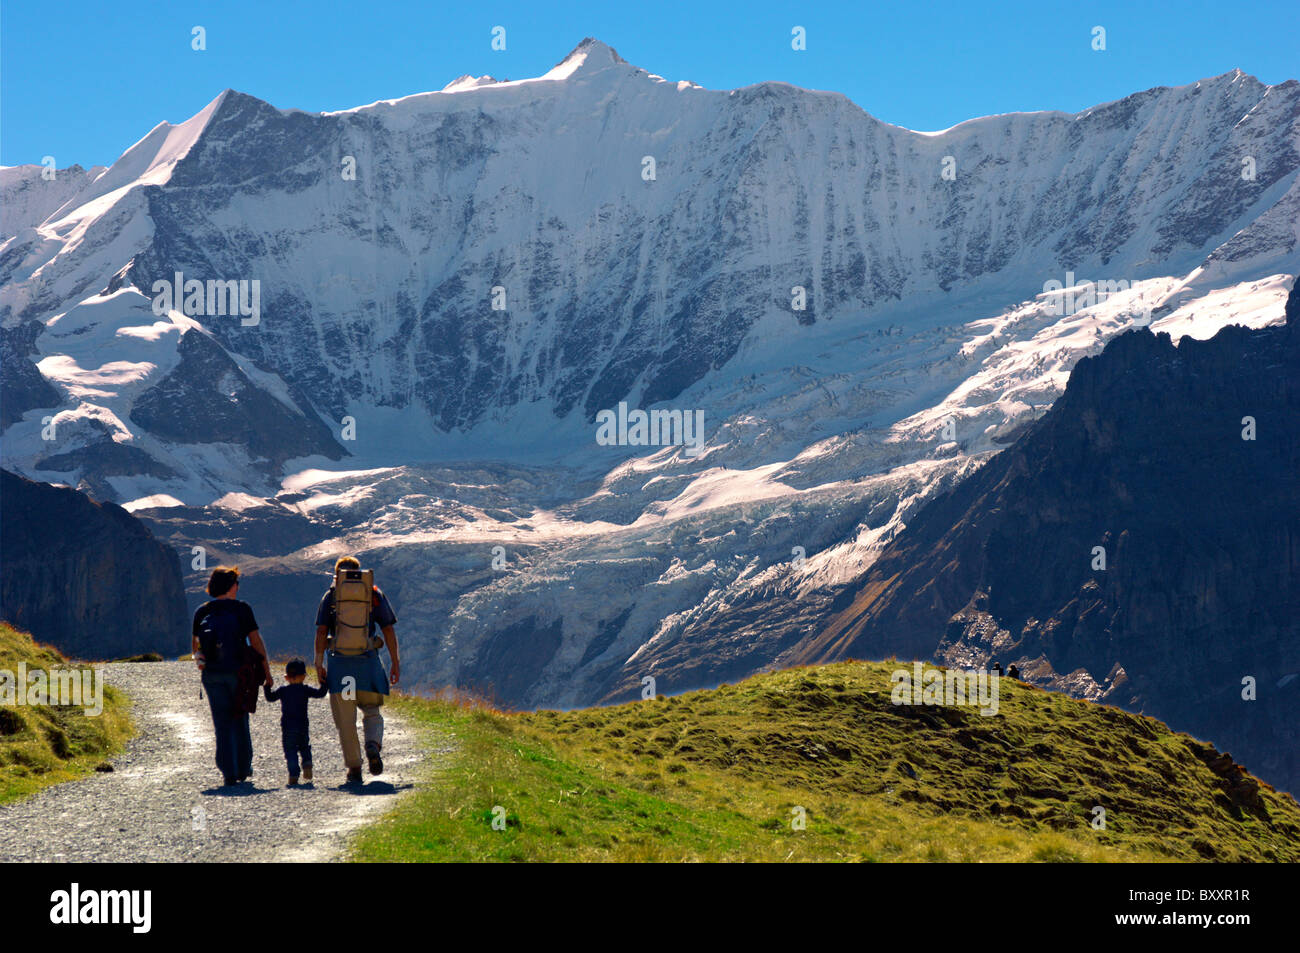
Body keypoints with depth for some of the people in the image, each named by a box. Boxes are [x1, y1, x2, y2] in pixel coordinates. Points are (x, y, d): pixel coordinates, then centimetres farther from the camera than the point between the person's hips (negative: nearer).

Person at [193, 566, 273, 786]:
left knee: (223, 723, 4)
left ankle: (229, 773, -2)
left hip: (211, 674, 2)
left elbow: (195, 647, 8)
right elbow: (256, 640, -5)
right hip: (238, 671, -2)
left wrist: (200, 662, 26)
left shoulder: (201, 612, 4)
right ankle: (243, 768, 19)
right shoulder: (241, 609, -4)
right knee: (240, 720, 14)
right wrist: (266, 670, 1)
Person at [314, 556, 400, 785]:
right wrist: (395, 662, 7)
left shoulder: (331, 595, 6)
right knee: (372, 713, 13)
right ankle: (373, 744, -16)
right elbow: (388, 630, 4)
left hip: (339, 662, -1)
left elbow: (321, 631, -2)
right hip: (369, 661, 1)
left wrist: (319, 664, 0)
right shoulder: (374, 594, 8)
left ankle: (354, 768, 5)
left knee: (345, 720, 6)